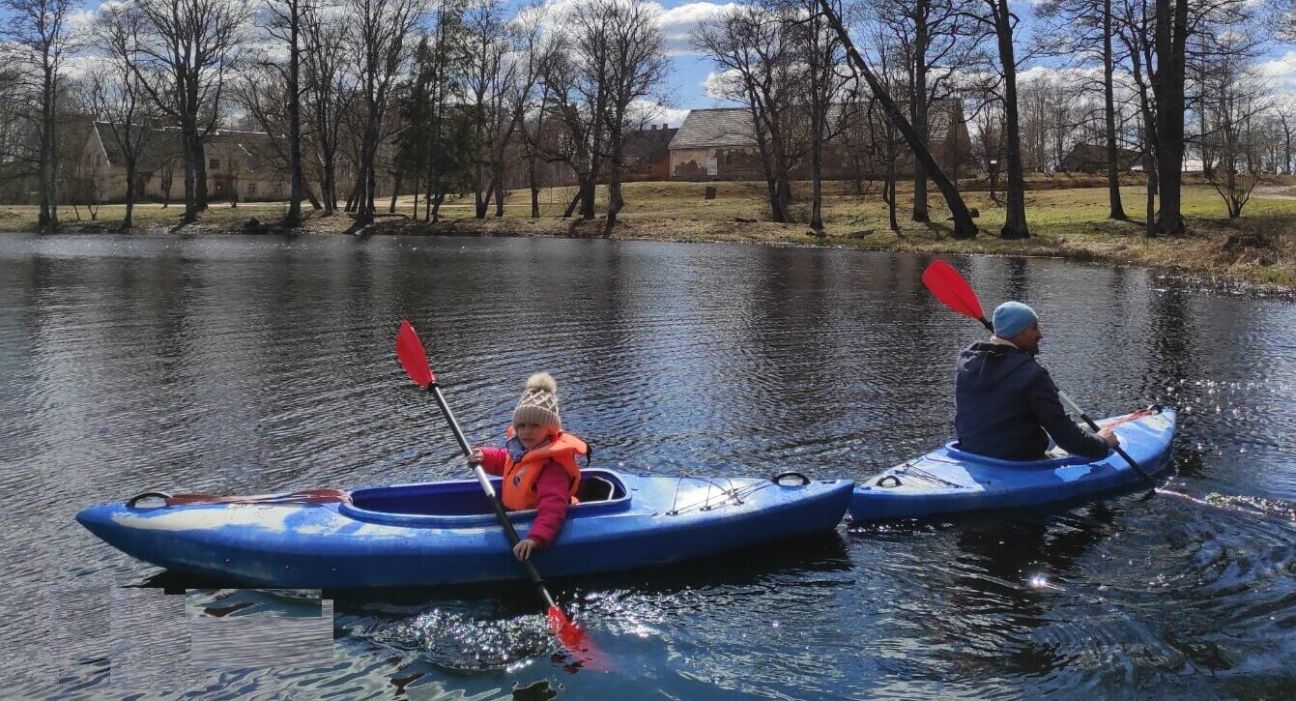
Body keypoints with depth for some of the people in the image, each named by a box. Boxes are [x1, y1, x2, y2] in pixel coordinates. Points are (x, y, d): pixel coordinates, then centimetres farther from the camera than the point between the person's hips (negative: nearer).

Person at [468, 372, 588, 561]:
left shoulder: (552, 465, -29)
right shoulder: (521, 448, 2)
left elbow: (552, 507, -42)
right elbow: (503, 460, 27)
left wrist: (536, 538, -57)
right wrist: (484, 456, 6)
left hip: (534, 523, -10)